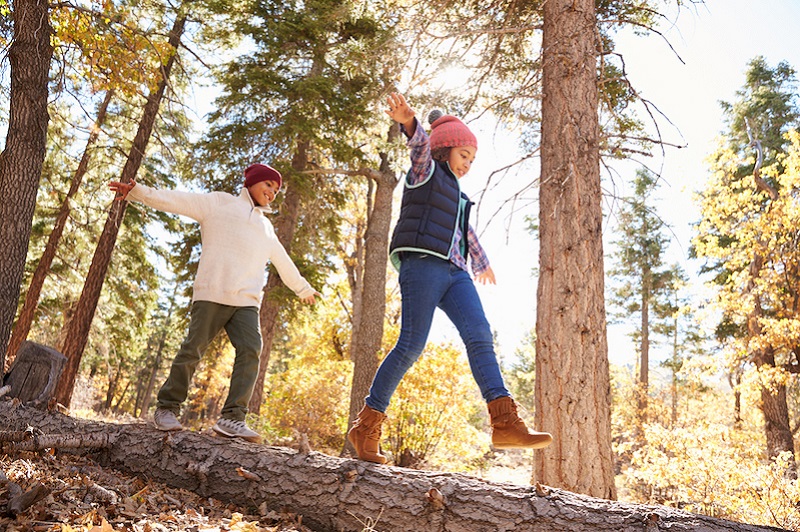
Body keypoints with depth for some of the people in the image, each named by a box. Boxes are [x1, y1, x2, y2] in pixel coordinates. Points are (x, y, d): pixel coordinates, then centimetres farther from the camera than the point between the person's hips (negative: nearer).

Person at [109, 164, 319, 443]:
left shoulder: (266, 227, 31)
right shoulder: (220, 202, 15)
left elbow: (283, 262, 42)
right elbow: (176, 200, 5)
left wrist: (304, 288, 50)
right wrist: (137, 190, -8)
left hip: (247, 301, 5)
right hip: (212, 293, -4)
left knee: (251, 350, -15)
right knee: (193, 349, -5)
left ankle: (232, 418, -17)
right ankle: (167, 409, 10)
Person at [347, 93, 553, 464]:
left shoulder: (456, 192, 32)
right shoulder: (426, 170, 9)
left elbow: (466, 231, 45)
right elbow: (420, 143, -14)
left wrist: (481, 262, 57)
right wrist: (408, 120, -36)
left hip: (454, 272, 8)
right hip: (423, 264, -8)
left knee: (480, 336, -10)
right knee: (411, 345, -14)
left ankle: (506, 424, -17)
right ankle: (365, 427, -5)